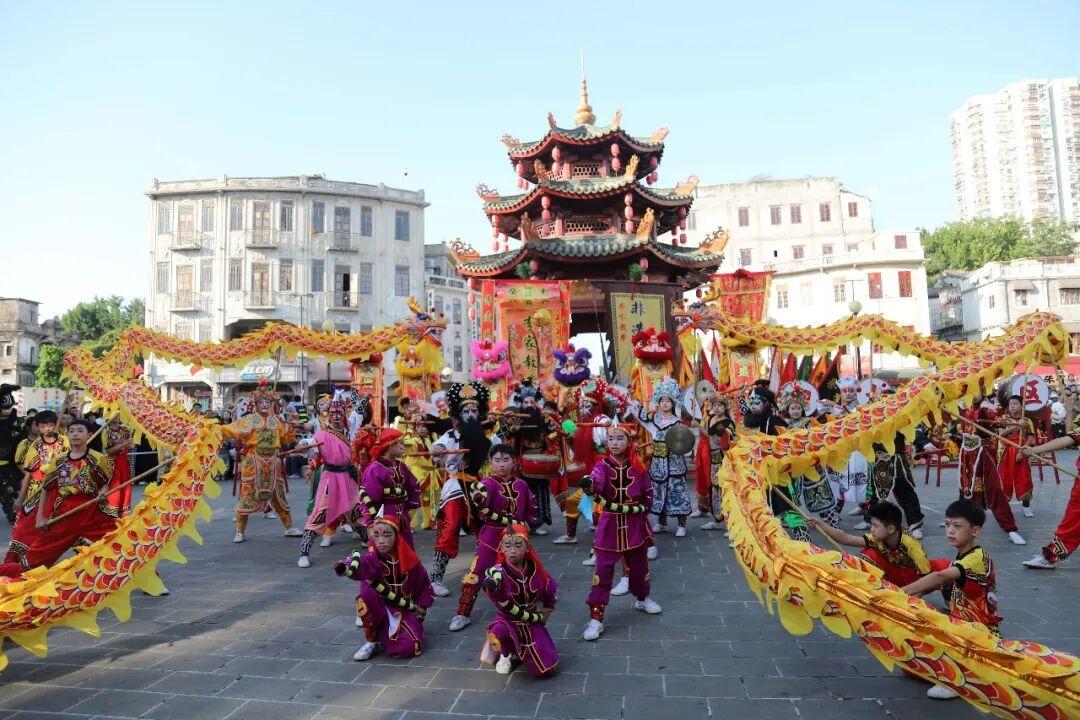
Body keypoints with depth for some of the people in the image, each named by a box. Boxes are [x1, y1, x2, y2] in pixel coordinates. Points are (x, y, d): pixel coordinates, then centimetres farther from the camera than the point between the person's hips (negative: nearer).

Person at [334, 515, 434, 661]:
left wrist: (420, 610, -2)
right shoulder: (373, 558, -16)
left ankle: (383, 636, 10)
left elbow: (425, 587, 7)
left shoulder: (408, 559, -8)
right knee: (367, 593, -33)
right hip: (380, 609, -1)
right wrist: (346, 568, -65)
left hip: (405, 611, 1)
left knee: (408, 647, -26)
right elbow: (361, 565, -44)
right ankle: (372, 641, -9)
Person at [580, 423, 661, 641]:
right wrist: (587, 484, -54)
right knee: (603, 571, -5)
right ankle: (596, 618, 3)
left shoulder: (638, 467, -2)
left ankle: (642, 599, 47)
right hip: (609, 525, -2)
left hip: (635, 525, 3)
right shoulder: (603, 465, -10)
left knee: (639, 565, 20)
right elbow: (595, 481, -33)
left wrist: (640, 510, -3)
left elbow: (648, 494, 8)